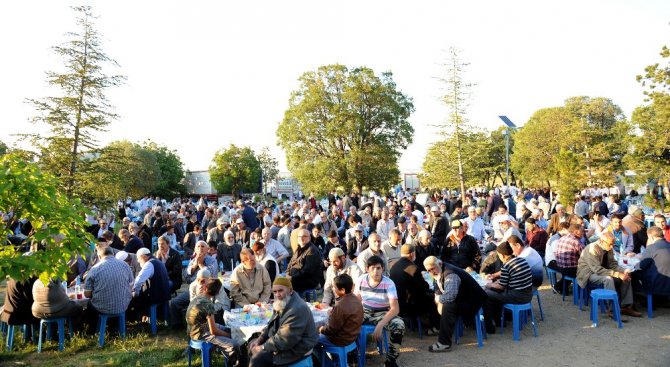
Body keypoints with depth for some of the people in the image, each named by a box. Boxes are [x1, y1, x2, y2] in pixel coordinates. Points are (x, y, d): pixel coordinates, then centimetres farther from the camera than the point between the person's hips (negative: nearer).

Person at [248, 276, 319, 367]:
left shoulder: (297, 310, -29)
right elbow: (272, 324, 17)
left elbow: (284, 340, -30)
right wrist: (259, 339, 2)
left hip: (295, 349, -10)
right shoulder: (282, 303, 4)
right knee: (252, 345, 14)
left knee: (257, 359, -17)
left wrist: (263, 347, -20)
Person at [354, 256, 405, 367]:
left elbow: (395, 309, -25)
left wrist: (380, 325, -37)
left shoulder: (389, 284, -19)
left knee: (399, 326, -32)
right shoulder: (361, 280, -10)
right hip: (365, 311, 2)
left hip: (382, 313, -2)